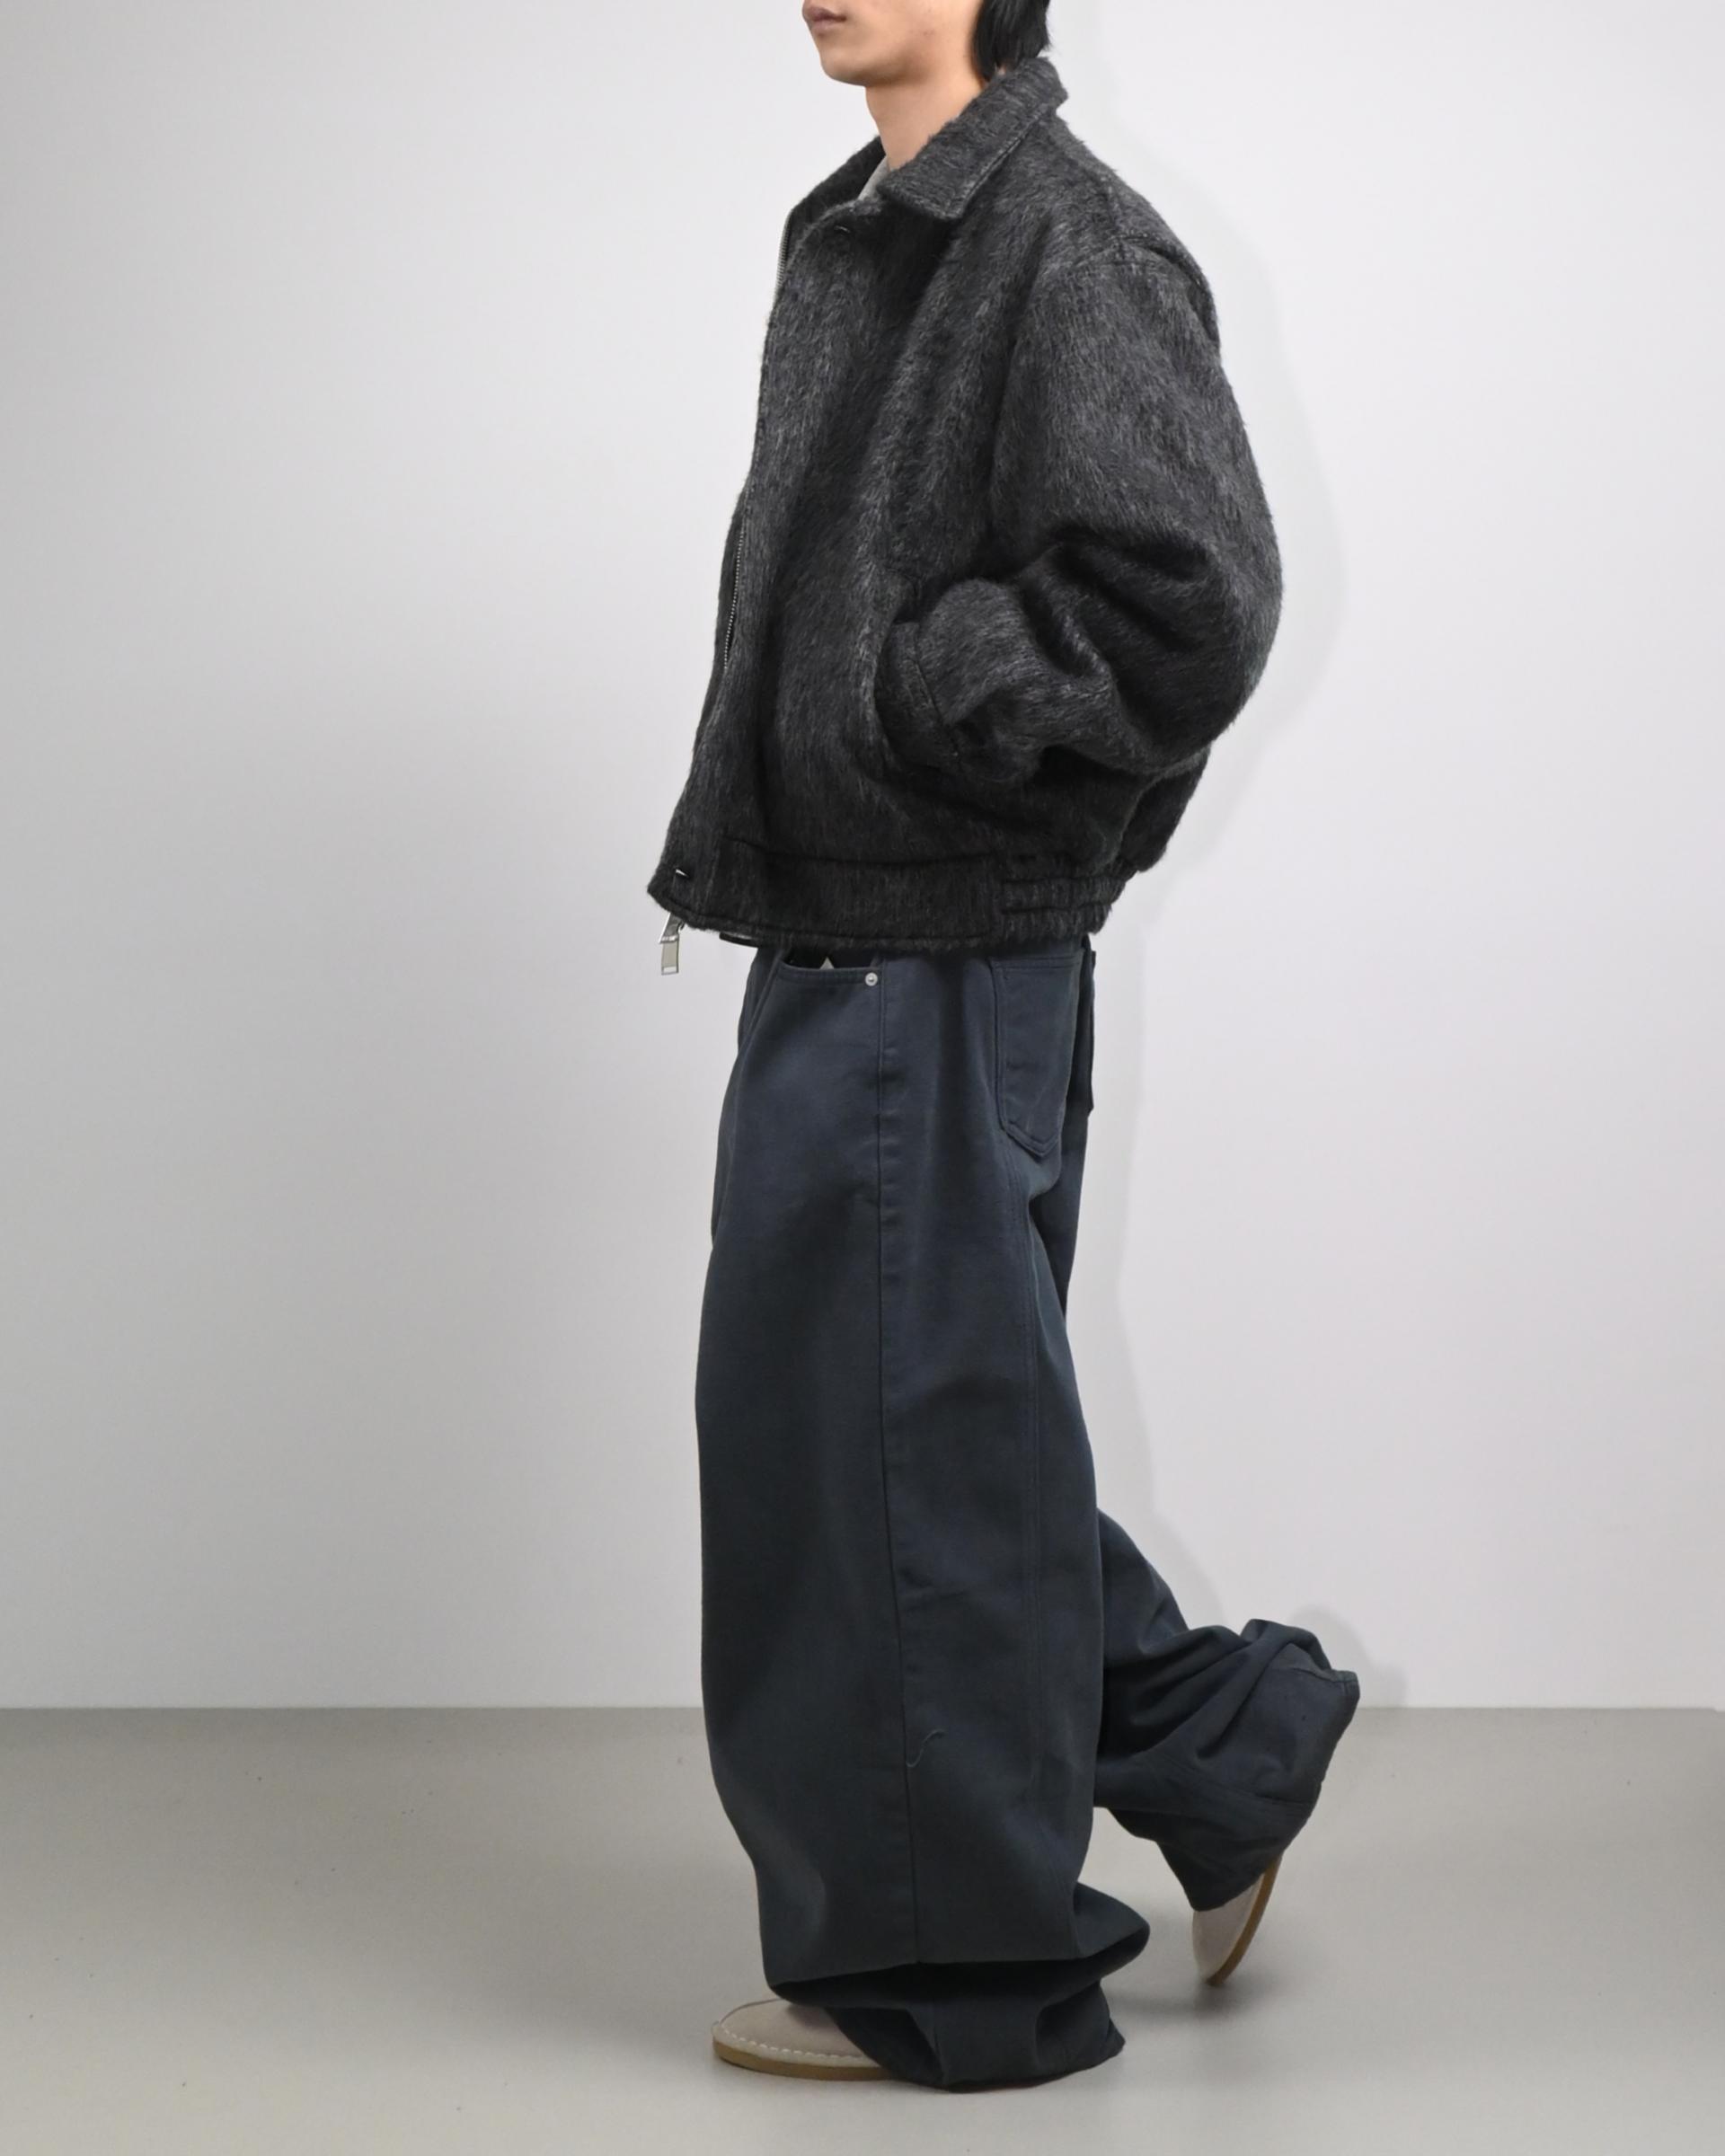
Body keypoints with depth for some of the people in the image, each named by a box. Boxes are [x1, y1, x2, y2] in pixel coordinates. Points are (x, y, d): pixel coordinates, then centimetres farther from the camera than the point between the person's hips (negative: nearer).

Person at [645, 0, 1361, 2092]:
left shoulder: (1075, 252, -14)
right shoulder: (844, 236, 14)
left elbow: (1189, 591, -22)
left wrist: (909, 709, -15)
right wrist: (744, 822, 11)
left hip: (939, 961, -10)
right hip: (836, 937, 10)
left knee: (903, 1438, 0)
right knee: (818, 1410, 17)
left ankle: (944, 1975, 16)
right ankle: (1215, 1751, 29)